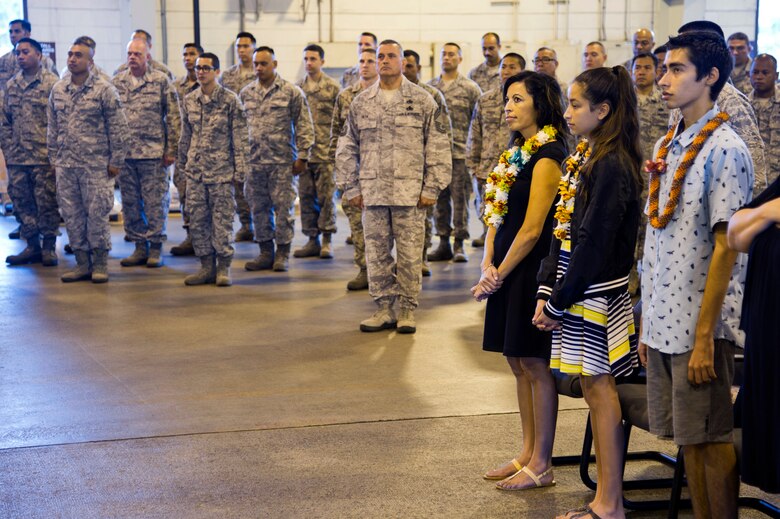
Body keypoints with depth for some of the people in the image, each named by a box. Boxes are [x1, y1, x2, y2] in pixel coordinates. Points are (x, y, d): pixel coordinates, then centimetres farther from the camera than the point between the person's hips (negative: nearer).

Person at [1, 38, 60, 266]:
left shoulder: (52, 83, -4)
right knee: (21, 202, 8)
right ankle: (32, 245, 18)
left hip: (44, 156, -6)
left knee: (47, 202, 0)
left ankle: (49, 246, 11)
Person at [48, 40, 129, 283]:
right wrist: (53, 157, 11)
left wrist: (116, 161, -8)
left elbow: (118, 129, -5)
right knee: (71, 215, 7)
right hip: (65, 165, 5)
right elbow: (53, 128, 16)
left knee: (97, 214, -1)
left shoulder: (104, 90, -5)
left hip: (96, 165, -5)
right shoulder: (57, 90, 10)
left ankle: (100, 264, 10)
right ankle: (82, 263, 17)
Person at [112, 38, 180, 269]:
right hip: (124, 153, 4)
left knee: (156, 202, -1)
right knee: (130, 202, 7)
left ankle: (155, 247, 8)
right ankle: (140, 247, 16)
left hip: (153, 153, -4)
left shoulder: (161, 81, 0)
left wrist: (171, 150, -6)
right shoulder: (116, 83, 9)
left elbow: (173, 117, -1)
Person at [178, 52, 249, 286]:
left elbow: (239, 138, -5)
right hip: (195, 172, 5)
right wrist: (182, 164, 16)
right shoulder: (189, 100, 8)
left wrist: (239, 170, -8)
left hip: (221, 171, -5)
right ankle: (207, 266, 15)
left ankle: (223, 267, 7)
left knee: (222, 220, -1)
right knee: (197, 220, 6)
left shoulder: (230, 100, -5)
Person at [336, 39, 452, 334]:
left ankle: (407, 310, 12)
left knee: (409, 253, 1)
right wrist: (351, 188, 7)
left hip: (410, 193, -3)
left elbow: (438, 147, 1)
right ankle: (384, 308, 15)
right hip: (372, 192, 3)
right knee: (376, 252, 6)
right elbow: (346, 149, 13)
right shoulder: (361, 103, 10)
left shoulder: (423, 102, 3)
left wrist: (432, 188, -5)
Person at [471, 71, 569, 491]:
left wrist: (499, 275, -13)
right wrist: (488, 263, -1)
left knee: (536, 366, -2)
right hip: (507, 271, 9)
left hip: (532, 269, -9)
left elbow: (532, 229, -18)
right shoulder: (516, 152, 14)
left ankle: (541, 465, 7)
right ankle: (528, 453, 23)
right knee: (518, 364, 13)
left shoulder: (547, 156, -14)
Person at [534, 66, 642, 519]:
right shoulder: (586, 158, 13)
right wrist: (547, 290, 6)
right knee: (594, 387, 12)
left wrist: (560, 300, -14)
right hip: (575, 290, 9)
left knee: (598, 385, -3)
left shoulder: (612, 166, -16)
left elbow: (594, 242, -19)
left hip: (595, 293, -9)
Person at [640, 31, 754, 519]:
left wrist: (704, 336, -17)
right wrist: (647, 324, 14)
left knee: (711, 439, 2)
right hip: (663, 323, 7)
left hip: (701, 325, -7)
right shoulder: (667, 146, 11)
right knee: (688, 439, 14)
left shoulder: (725, 149, -11)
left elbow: (725, 246, -15)